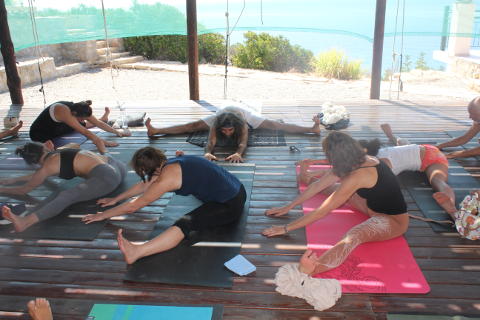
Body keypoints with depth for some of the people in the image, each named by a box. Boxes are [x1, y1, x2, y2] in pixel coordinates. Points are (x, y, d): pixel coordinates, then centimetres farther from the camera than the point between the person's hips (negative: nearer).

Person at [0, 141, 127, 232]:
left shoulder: (47, 166, 2)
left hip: (106, 177, -9)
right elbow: (37, 175, 40)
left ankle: (26, 221, -46)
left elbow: (24, 190, 9)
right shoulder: (58, 153, 25)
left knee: (66, 197, -28)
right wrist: (13, 180, 39)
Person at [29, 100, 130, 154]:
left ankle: (103, 118, 36)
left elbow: (97, 123, -7)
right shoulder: (65, 112, -38)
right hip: (39, 134, -7)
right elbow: (84, 132, -39)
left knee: (86, 124, 15)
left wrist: (117, 132, -7)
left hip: (55, 127, 7)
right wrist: (102, 142, -38)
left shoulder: (78, 109, -15)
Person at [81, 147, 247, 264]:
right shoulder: (170, 164, 9)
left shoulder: (167, 178, -17)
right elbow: (144, 185, 24)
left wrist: (103, 215, 3)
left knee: (184, 224, -32)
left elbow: (133, 206, -9)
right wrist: (116, 199, 29)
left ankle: (137, 252, -50)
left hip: (230, 206, -10)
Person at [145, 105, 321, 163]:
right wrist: (208, 153, -75)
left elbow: (243, 142, -58)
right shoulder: (216, 124, -43)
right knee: (193, 126, -3)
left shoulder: (242, 124, -47)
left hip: (244, 113, -1)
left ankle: (312, 128, -3)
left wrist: (238, 153, -79)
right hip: (222, 112, 2)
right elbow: (211, 141, -54)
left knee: (277, 125, -7)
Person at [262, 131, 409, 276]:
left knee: (354, 235, -42)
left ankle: (310, 269, -70)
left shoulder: (357, 176, -30)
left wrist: (286, 228, -20)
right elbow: (318, 185, 3)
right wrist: (288, 207, 6)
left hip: (395, 221, -10)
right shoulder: (361, 160, -3)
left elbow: (321, 212, -26)